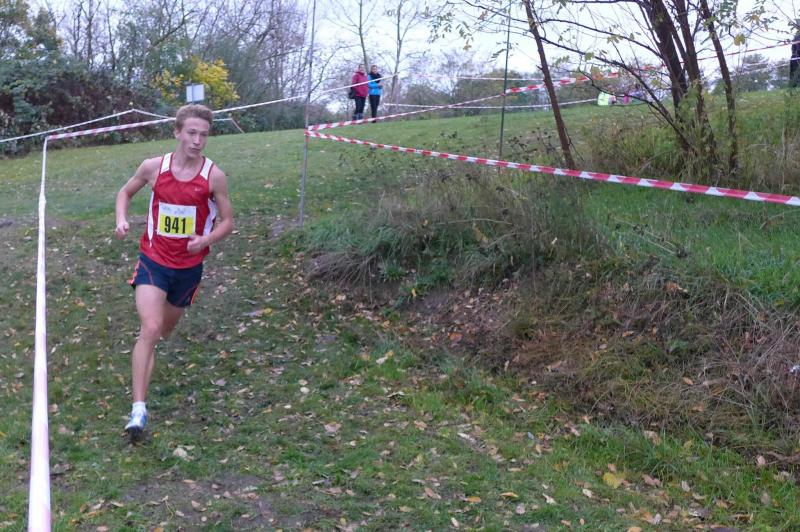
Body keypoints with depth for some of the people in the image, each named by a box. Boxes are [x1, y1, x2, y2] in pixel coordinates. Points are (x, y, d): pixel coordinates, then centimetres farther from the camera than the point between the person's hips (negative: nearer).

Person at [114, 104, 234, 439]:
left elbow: (227, 222, -1)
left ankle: (148, 355, 58)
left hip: (189, 266, 1)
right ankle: (138, 410, -15)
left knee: (165, 328, 20)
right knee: (150, 329, -17)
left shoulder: (214, 176, -10)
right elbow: (126, 192, 11)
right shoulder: (154, 167, -8)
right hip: (153, 260, -1)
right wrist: (121, 220, -8)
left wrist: (205, 240, -20)